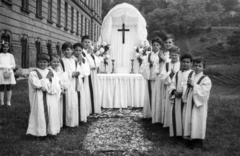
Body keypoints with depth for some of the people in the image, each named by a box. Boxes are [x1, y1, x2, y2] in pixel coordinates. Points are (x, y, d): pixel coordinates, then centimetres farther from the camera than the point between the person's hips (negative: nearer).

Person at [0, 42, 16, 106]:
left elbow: (14, 65, 7)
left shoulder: (10, 56, 11)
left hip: (9, 73, 1)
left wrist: (8, 67, -10)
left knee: (9, 88, 0)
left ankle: (8, 101, 6)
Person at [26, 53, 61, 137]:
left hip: (51, 100, 3)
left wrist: (43, 83, -11)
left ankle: (51, 130, 14)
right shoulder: (33, 73, 3)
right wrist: (48, 79, -6)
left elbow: (57, 87, 0)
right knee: (40, 116, -4)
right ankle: (40, 132, 6)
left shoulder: (51, 73, 11)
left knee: (51, 115, 2)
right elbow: (36, 84, -15)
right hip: (39, 100, -3)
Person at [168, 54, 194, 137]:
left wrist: (183, 92, -21)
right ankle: (177, 133, 20)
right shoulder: (177, 74, 15)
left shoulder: (193, 74, -3)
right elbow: (172, 85, 12)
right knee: (176, 116, 7)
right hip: (177, 99, 5)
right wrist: (174, 91, -9)